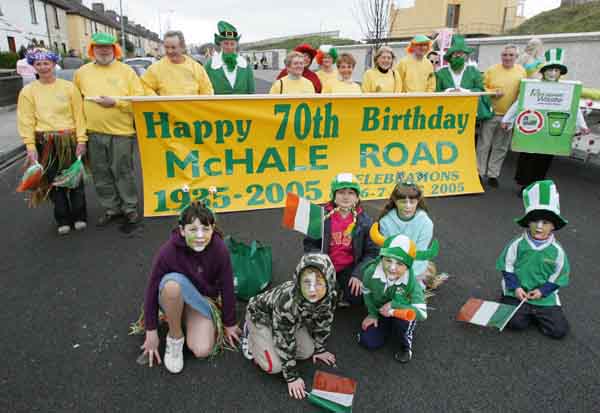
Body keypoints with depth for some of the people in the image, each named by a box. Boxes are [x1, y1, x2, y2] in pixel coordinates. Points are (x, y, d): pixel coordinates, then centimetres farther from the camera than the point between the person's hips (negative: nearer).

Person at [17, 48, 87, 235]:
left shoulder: (69, 86, 2)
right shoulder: (28, 91, 4)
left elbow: (79, 115, -1)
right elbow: (26, 121, 1)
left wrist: (81, 140, -8)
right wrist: (30, 146, -7)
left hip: (70, 140, -1)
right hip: (44, 143, 1)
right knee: (53, 181, 6)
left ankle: (79, 216, 19)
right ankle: (63, 220, 18)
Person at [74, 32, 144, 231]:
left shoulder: (126, 70, -1)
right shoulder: (82, 72, 8)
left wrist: (116, 102, -16)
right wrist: (85, 113, 6)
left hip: (121, 131, -4)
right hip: (94, 132, 4)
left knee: (123, 172, 3)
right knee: (101, 174, 10)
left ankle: (130, 209, 16)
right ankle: (111, 209, 24)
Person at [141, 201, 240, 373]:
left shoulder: (219, 250, -25)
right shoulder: (168, 251, -29)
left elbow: (227, 287, -12)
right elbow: (152, 290, -17)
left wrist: (229, 324, -1)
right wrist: (151, 332, -9)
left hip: (202, 300, 1)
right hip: (173, 299, -1)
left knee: (203, 351, -19)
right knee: (173, 283, -37)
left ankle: (188, 321, 13)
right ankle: (175, 337, -12)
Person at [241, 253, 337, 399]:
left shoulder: (330, 296, -27)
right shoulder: (287, 301, -43)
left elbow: (323, 322, -4)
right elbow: (285, 340, -30)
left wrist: (320, 349, 8)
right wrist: (292, 377, -20)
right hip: (261, 315, -5)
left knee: (307, 352, 2)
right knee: (274, 366, -14)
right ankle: (251, 335, 12)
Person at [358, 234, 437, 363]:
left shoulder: (411, 281, -30)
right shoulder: (371, 272, -25)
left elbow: (422, 313, -34)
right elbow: (367, 292, -1)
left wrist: (394, 305, -40)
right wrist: (372, 314, -4)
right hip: (380, 312, 3)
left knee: (403, 318, -37)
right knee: (368, 342, -13)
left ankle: (404, 344, -2)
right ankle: (390, 328, 19)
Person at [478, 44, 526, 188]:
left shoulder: (521, 71, 5)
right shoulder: (492, 70, -2)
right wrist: (493, 92, -16)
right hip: (491, 113, -2)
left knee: (501, 147, 9)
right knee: (484, 144, 1)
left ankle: (493, 174, 19)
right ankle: (479, 172, 13)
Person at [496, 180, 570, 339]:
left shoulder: (557, 250, -7)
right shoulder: (517, 244, -10)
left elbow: (558, 277, 2)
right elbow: (507, 267, -1)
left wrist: (543, 290, -10)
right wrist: (515, 287, -11)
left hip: (545, 296, 1)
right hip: (518, 292, -1)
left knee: (559, 330, -8)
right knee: (515, 322, -21)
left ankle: (535, 312, 17)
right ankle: (527, 312, 13)